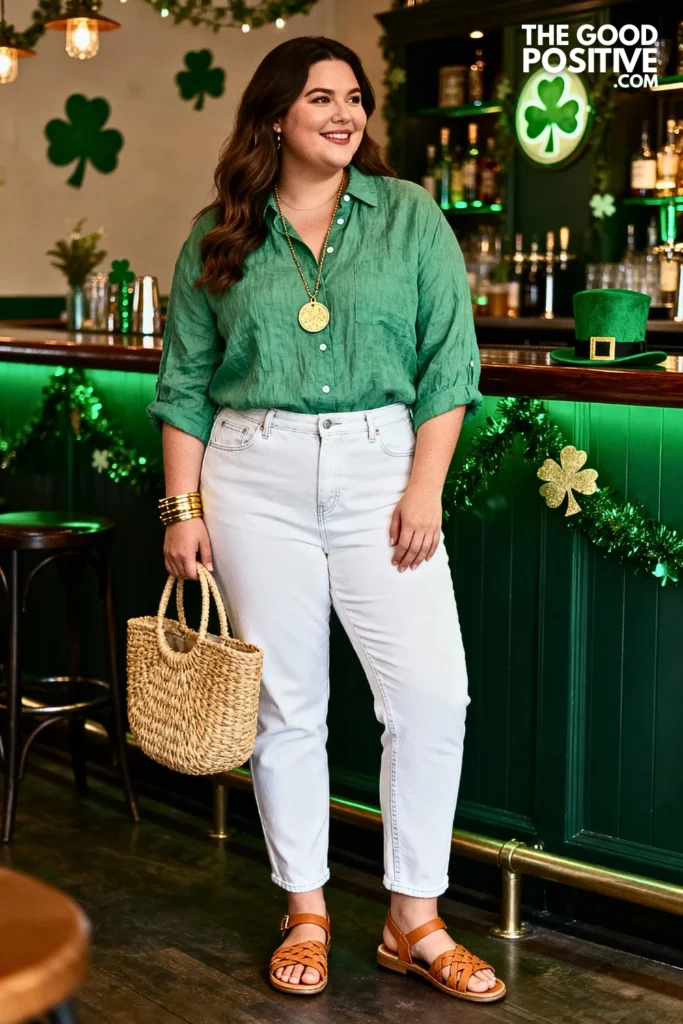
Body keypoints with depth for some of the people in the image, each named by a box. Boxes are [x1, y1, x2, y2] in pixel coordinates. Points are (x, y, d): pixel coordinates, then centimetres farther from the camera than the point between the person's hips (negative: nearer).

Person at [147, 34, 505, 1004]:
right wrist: (184, 506, 1)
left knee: (432, 694, -7)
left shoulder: (410, 216, 5)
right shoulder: (218, 238, 8)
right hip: (254, 477, 1)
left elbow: (449, 360, 1)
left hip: (380, 467, 0)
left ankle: (414, 920, 9)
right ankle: (305, 913, 21)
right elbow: (185, 383, 9)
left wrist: (425, 488, -7)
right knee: (287, 702, 6)